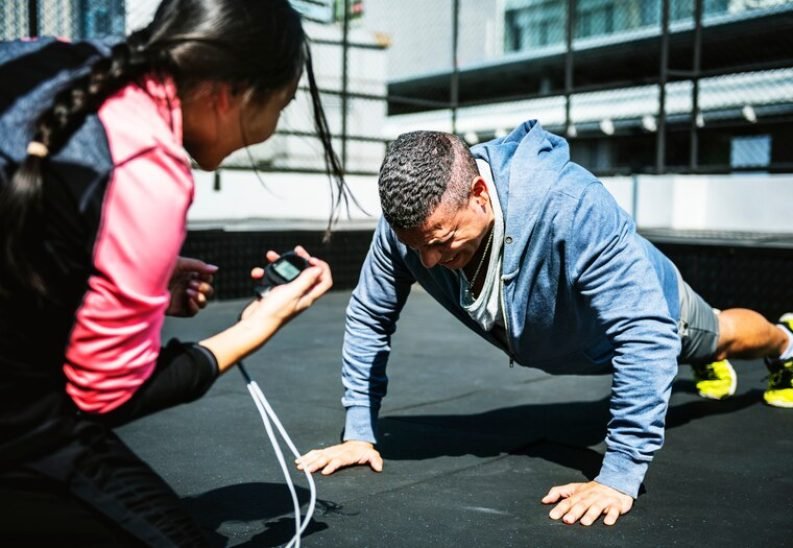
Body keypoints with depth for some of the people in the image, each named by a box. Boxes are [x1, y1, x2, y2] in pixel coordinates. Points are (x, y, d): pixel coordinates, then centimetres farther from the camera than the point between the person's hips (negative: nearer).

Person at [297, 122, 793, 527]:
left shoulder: (572, 207, -50)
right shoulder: (412, 219, -35)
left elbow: (646, 334, -49)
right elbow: (369, 318, -22)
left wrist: (619, 477, -49)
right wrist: (360, 433, -23)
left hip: (649, 310, -4)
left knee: (722, 336, 30)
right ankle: (713, 366, 73)